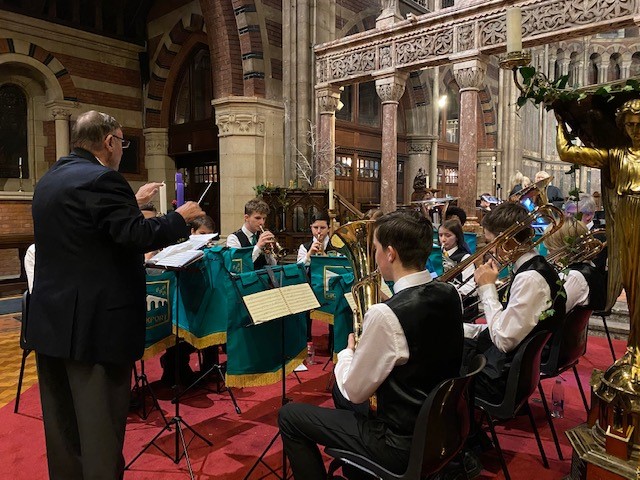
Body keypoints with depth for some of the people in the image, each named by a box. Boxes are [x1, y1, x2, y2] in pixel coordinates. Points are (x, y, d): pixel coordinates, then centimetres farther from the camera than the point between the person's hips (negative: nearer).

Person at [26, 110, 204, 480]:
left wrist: (130, 202, 24)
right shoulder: (101, 179, -17)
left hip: (52, 319, 10)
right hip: (95, 323, -9)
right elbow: (138, 236, -23)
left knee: (63, 420, 19)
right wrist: (180, 218, -8)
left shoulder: (50, 179, 13)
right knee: (100, 422, 2)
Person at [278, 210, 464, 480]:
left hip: (403, 446, -8)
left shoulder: (386, 315, -30)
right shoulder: (450, 295, -6)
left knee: (289, 416, 5)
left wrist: (347, 353, 1)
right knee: (340, 386, 28)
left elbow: (354, 392, -18)